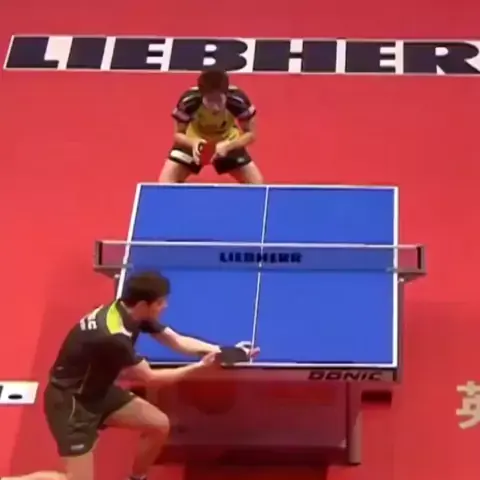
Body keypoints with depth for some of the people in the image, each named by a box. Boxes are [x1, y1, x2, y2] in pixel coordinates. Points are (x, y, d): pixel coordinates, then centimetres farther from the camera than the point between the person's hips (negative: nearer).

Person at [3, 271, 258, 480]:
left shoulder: (130, 313, -6)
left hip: (97, 390, 9)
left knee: (159, 425, 5)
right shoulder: (114, 336, -33)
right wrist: (199, 367, -16)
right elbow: (149, 378, -21)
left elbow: (178, 341, 2)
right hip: (69, 401, -9)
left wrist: (222, 349, -10)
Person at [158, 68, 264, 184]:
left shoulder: (238, 100, -36)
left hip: (227, 143, 1)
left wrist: (228, 146, -39)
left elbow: (250, 134, -21)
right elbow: (178, 134, -20)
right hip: (193, 143, -1)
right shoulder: (188, 101, -36)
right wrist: (193, 143, -43)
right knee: (165, 183, -15)